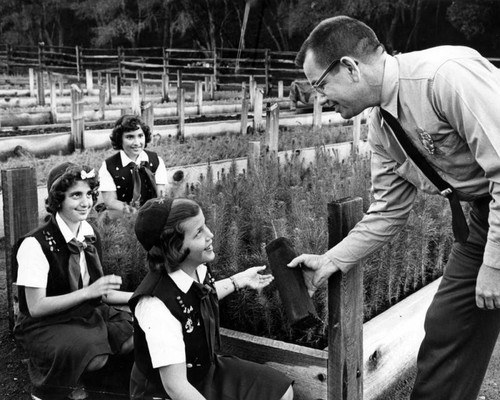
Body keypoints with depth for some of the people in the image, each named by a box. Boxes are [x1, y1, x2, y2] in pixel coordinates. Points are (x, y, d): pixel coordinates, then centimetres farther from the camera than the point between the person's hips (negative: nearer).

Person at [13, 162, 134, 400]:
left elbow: (98, 293, 8)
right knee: (94, 356, -32)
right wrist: (88, 292, -26)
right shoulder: (35, 244, -19)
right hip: (43, 325, -7)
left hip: (88, 314, 7)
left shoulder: (90, 234, 1)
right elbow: (36, 307, -19)